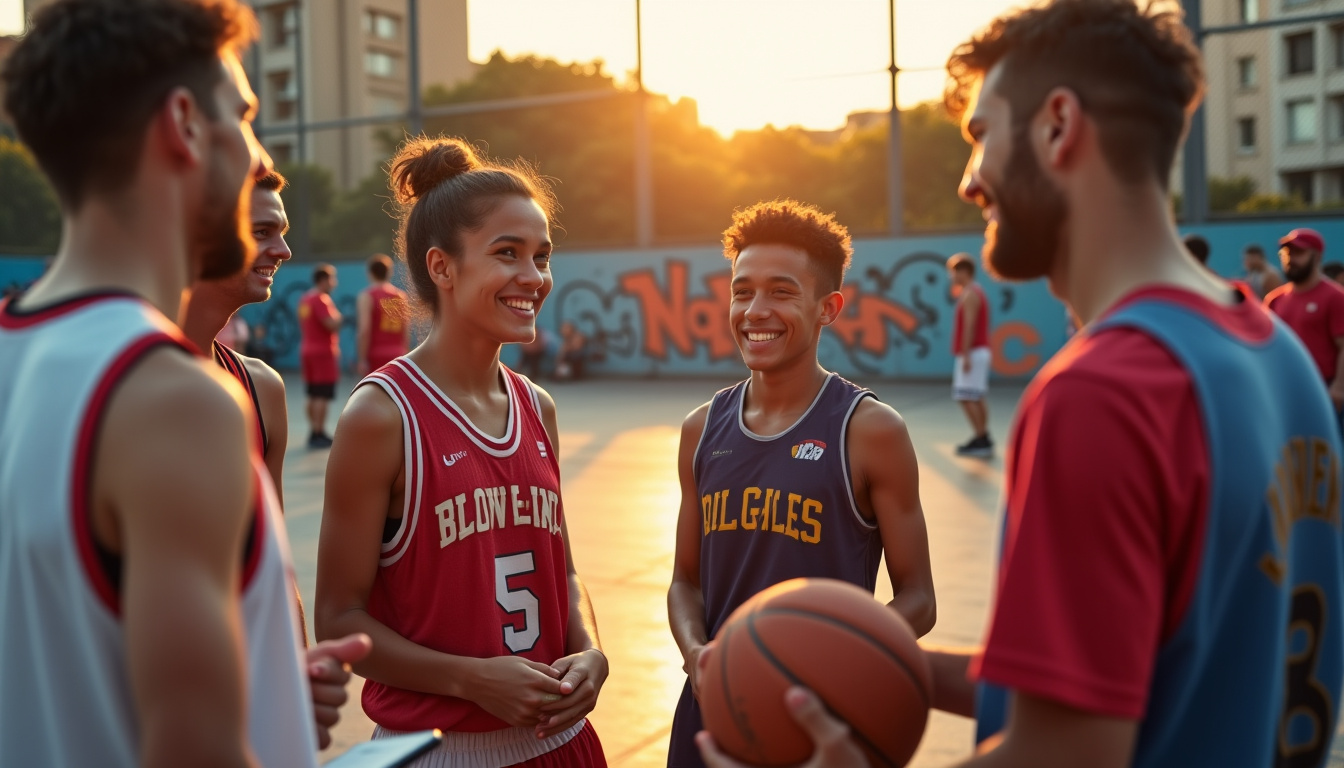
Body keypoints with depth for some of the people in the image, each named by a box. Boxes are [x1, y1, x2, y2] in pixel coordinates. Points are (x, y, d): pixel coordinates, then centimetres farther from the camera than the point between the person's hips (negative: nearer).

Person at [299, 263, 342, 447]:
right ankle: (318, 434, -8)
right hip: (323, 351, -9)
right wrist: (337, 316, -2)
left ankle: (314, 432, 17)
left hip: (307, 349, 9)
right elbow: (332, 325, -22)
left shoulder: (304, 299, 14)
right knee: (323, 396, -7)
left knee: (313, 395, 13)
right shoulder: (321, 299, -14)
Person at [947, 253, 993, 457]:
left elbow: (969, 326, -20)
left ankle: (981, 439, -11)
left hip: (972, 353, -10)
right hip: (980, 351, 10)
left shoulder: (969, 294, -13)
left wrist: (965, 355, -22)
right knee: (977, 397, 11)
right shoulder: (977, 291, 18)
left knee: (966, 397, -10)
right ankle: (983, 439, 12)